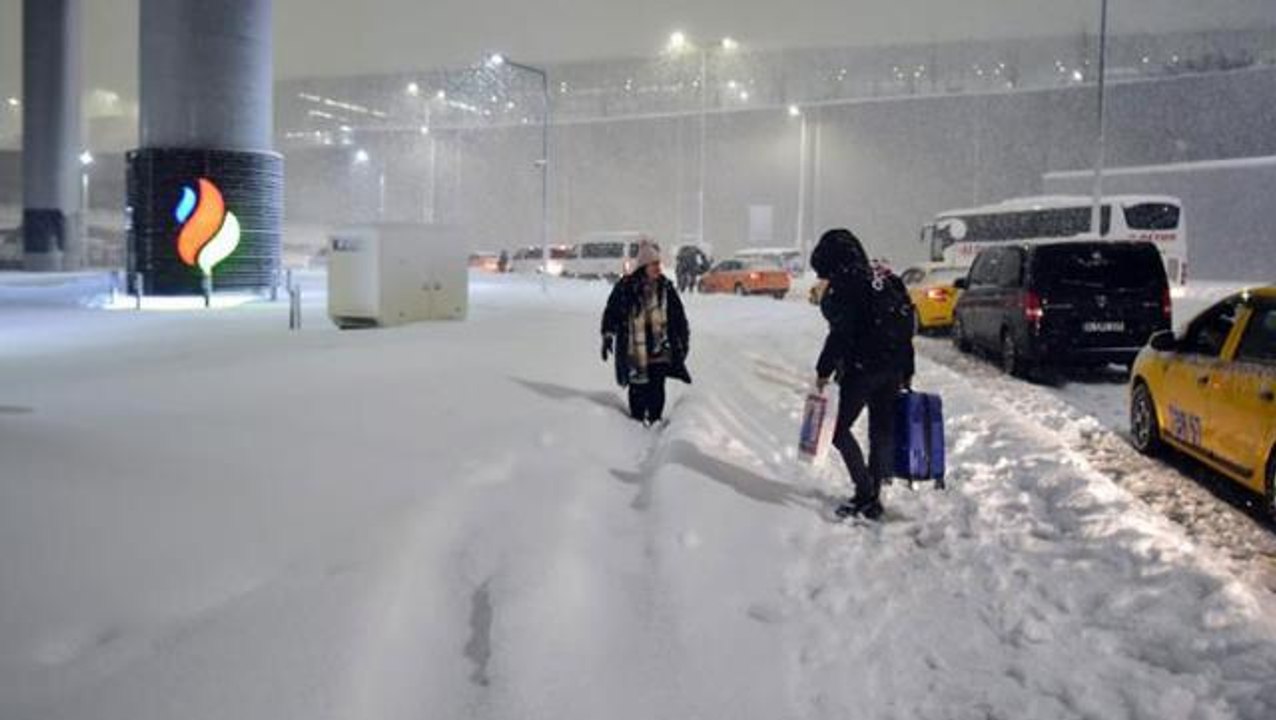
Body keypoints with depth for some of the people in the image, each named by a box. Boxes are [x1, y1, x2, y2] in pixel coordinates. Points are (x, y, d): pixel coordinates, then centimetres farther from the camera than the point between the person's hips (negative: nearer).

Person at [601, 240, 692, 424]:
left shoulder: (666, 287, 6)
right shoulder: (626, 287, -3)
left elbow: (679, 317, 14)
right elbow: (611, 312, 2)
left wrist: (684, 340, 15)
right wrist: (608, 336, -3)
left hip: (659, 349, 2)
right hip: (634, 349, -2)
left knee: (657, 388, 2)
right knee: (637, 388, 3)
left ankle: (655, 419, 16)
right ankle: (638, 420, 16)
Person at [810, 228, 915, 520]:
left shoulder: (844, 285, -11)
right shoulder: (887, 279, 13)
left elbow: (841, 332, -17)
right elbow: (906, 326, 15)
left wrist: (824, 370, -10)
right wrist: (907, 372, 20)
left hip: (860, 369, -8)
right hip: (892, 368, 8)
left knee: (839, 429, 2)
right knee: (882, 432, 11)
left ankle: (866, 492, -4)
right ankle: (873, 498, 18)